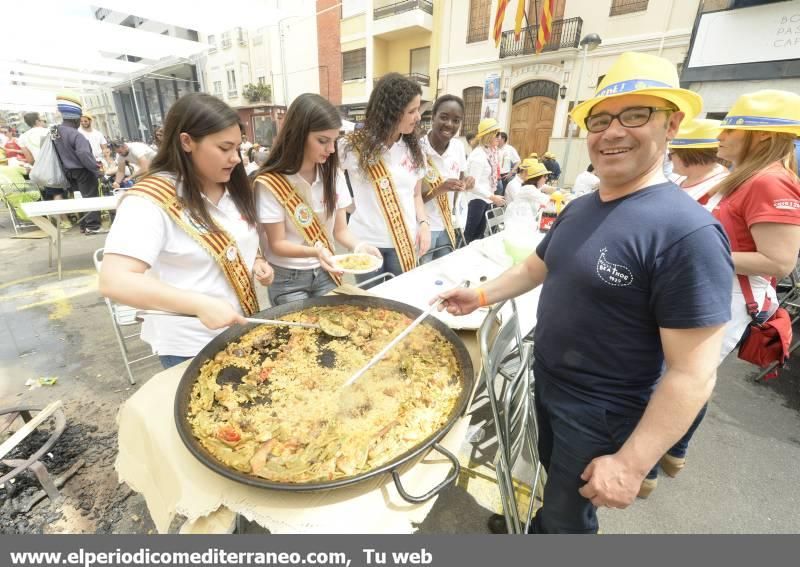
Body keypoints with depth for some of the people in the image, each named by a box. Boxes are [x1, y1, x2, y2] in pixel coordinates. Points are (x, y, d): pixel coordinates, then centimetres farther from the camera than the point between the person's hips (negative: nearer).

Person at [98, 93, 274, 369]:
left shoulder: (233, 188, 2)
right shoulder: (151, 199, -20)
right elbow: (114, 281, -27)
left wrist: (256, 261, -5)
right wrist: (200, 304, -37)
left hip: (240, 328, 7)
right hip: (189, 346, -6)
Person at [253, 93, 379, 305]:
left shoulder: (334, 175, -4)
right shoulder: (270, 183, -18)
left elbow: (340, 229, -3)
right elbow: (277, 244, -15)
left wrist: (358, 246, -23)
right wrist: (315, 251, -33)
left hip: (325, 273, 4)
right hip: (287, 278, -4)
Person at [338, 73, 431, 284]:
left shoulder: (413, 149, 7)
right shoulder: (354, 145, -5)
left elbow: (416, 195, 13)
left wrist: (423, 223, -3)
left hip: (405, 241, 3)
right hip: (366, 242, -3)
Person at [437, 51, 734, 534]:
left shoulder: (687, 232, -26)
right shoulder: (579, 208, -1)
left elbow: (694, 374, -25)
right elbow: (539, 265, 14)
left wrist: (632, 464, -22)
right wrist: (481, 296, 4)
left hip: (601, 414, -7)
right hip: (546, 384, 7)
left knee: (570, 519, 18)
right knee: (556, 481, 32)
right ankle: (544, 523, 59)